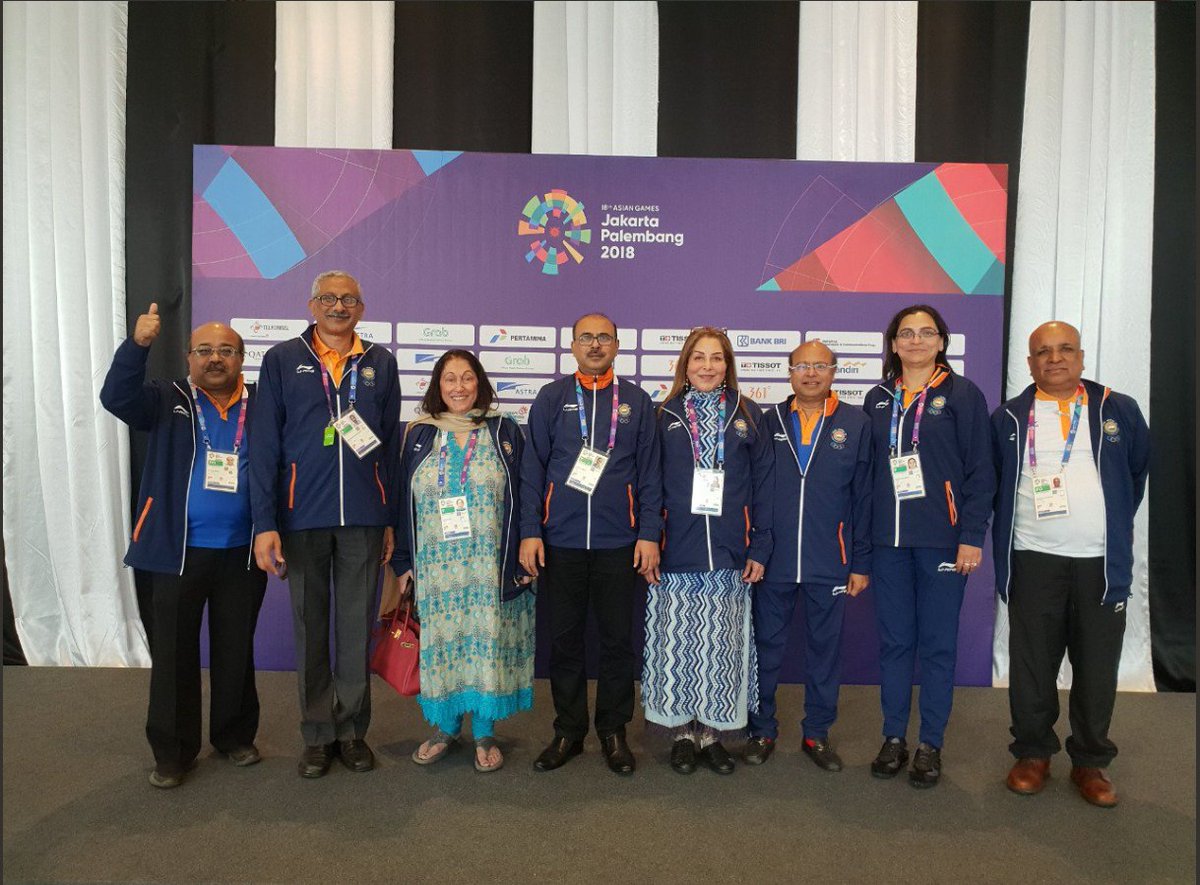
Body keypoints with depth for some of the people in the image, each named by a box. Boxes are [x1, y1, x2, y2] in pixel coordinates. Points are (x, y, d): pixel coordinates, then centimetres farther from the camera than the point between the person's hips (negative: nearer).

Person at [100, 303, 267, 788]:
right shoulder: (167, 401, 2)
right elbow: (116, 396, -15)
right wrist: (138, 343, -29)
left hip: (241, 552, 1)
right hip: (178, 549, -1)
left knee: (236, 649, 13)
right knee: (173, 652, 8)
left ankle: (235, 735, 30)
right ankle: (172, 751, 22)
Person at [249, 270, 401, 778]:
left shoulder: (380, 363, 9)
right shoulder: (283, 360, 4)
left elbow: (391, 445, 10)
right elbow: (264, 445, 0)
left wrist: (390, 520, 7)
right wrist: (265, 523, -7)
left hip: (364, 518, 1)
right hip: (302, 517, -1)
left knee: (357, 627, 8)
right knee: (309, 628, 9)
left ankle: (352, 730, 24)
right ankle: (318, 735, 23)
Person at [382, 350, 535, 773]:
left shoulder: (506, 433, 3)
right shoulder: (418, 436, 8)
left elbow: (524, 500, 1)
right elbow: (403, 503, 8)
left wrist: (524, 561, -4)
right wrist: (403, 564, 5)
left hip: (491, 567, -1)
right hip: (435, 566, 2)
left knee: (487, 642, 3)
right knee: (441, 644, 6)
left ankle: (485, 733, 19)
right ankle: (445, 727, 26)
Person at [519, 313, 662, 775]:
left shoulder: (636, 401, 6)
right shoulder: (551, 398, 5)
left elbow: (649, 473, 4)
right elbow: (533, 468, 3)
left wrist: (649, 533, -3)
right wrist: (530, 532, -4)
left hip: (619, 543, 0)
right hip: (560, 541, 0)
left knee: (617, 639, 8)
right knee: (564, 638, 9)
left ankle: (613, 731, 24)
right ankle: (568, 731, 25)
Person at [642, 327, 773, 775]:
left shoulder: (747, 415, 6)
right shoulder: (665, 416, 5)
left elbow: (762, 483, 5)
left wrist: (759, 548, -1)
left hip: (729, 555, 1)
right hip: (676, 557, 0)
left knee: (722, 646, 8)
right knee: (677, 645, 6)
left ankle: (711, 732, 23)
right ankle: (681, 732, 22)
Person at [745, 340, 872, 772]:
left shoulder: (856, 424, 2)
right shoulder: (768, 421, 4)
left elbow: (863, 497, 2)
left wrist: (861, 562, 0)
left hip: (830, 564, 0)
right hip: (772, 560, 0)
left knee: (825, 649, 11)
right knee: (766, 647, 9)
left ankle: (817, 732, 27)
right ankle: (762, 729, 25)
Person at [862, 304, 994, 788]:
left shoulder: (962, 394, 1)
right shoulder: (878, 398, 11)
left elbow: (980, 471, -3)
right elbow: (867, 470, 11)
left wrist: (972, 537, -9)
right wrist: (860, 537, 6)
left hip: (942, 539, -3)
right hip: (888, 540, 3)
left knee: (938, 643, 5)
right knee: (893, 642, 9)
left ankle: (930, 744, 17)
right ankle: (893, 738, 21)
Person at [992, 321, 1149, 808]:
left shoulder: (1120, 411, 5)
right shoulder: (1008, 418, 5)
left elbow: (1138, 472, 17)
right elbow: (991, 482, 15)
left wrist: (1115, 523, 18)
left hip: (1102, 562, 1)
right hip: (1033, 561, 0)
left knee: (1097, 667, 7)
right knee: (1032, 664, 5)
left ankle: (1091, 761, 23)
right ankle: (1032, 753, 21)